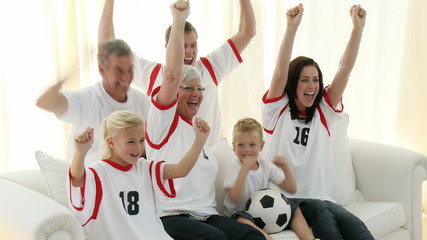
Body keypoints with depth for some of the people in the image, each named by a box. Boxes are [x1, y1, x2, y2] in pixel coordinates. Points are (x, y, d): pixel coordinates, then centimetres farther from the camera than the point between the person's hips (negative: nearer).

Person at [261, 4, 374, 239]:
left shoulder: (324, 112, 13)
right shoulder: (277, 111, 4)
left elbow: (345, 69, 2)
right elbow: (280, 73, -14)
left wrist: (358, 27, -8)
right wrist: (292, 27, -26)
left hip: (319, 198, 4)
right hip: (283, 199, -3)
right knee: (319, 210, -35)